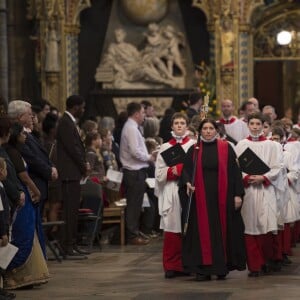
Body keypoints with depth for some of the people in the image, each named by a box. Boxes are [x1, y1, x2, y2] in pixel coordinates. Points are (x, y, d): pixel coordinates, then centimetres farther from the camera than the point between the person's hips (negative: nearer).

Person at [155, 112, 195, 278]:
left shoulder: (194, 145, 6)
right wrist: (173, 171, -9)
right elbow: (159, 173, 7)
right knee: (171, 230, -3)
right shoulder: (165, 148, 13)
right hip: (170, 193, 1)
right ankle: (171, 266, 0)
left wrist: (180, 169, -11)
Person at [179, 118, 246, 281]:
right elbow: (186, 170, 3)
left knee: (222, 230, 2)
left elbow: (234, 171, 0)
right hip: (200, 198, 1)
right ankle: (203, 268, 3)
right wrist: (187, 183, -18)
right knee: (202, 231, 1)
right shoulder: (194, 150, 8)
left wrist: (238, 194, -6)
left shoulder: (226, 148, 2)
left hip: (222, 197, -1)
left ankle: (222, 267, 10)